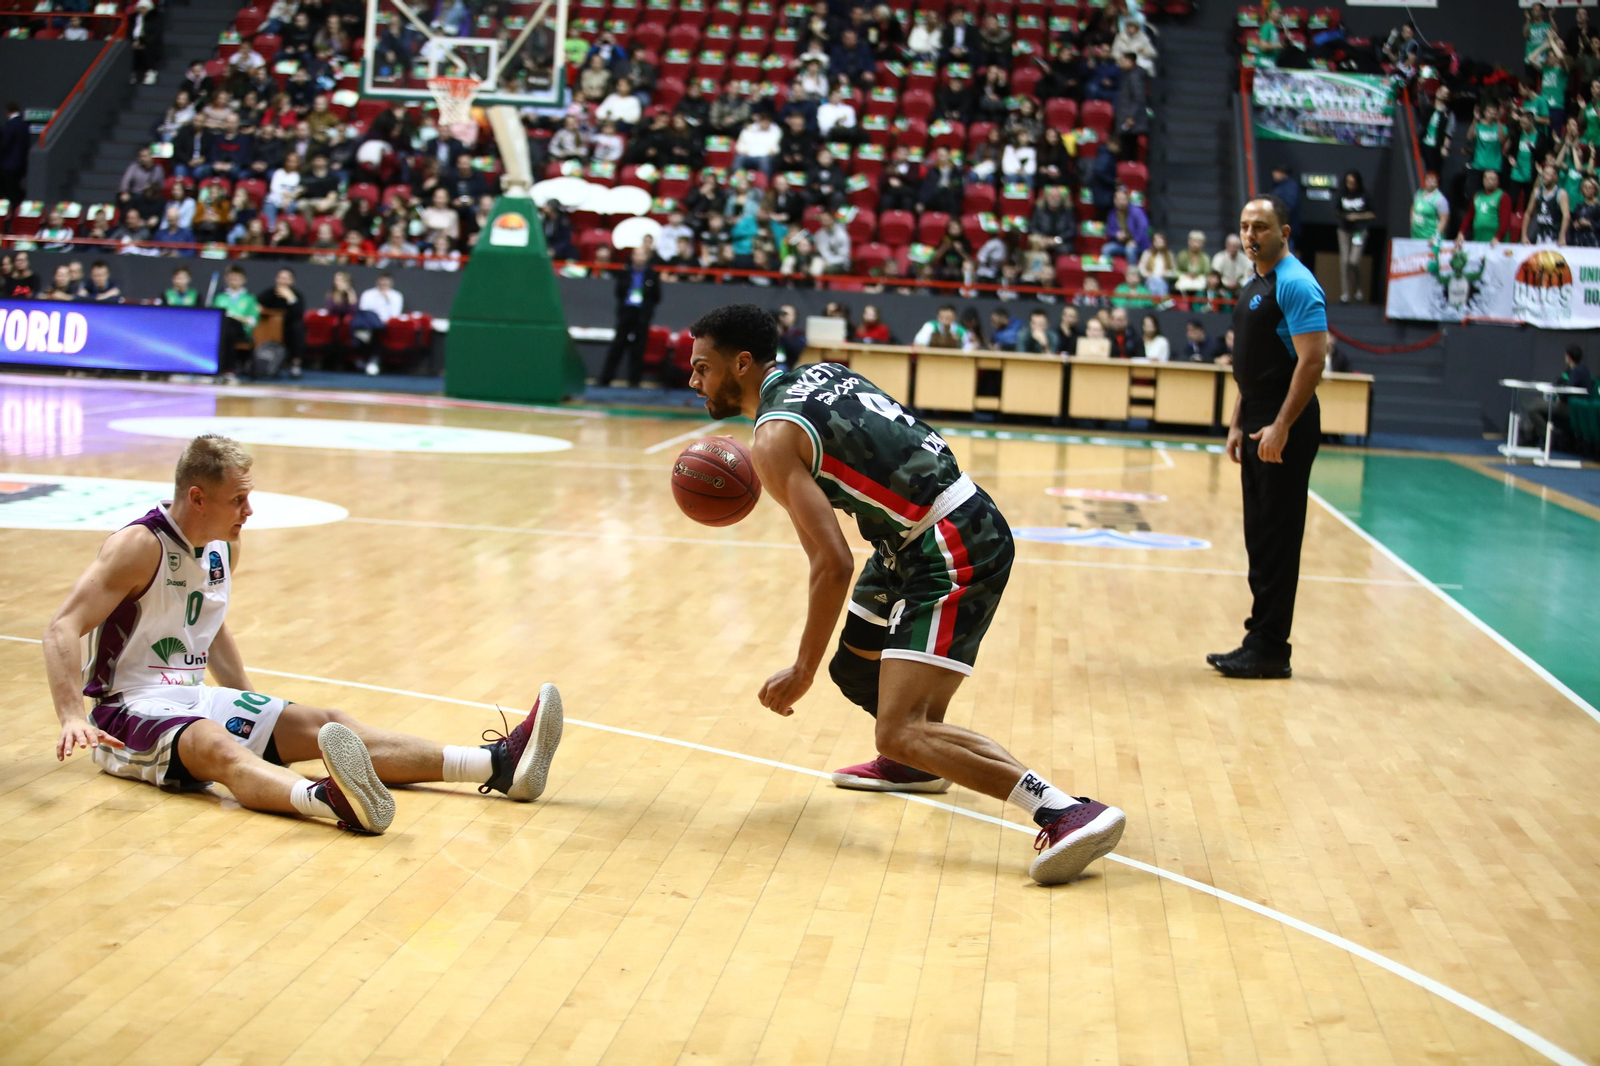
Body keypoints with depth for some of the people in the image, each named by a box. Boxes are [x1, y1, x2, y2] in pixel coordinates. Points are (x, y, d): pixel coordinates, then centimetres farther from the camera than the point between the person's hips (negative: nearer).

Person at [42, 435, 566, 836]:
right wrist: (72, 718, -36)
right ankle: (332, 801, -73)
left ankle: (501, 766, -23)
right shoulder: (140, 546, -16)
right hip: (129, 711, -8)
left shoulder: (225, 546, 8)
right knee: (215, 746, -39)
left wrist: (248, 704, 26)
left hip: (197, 698, 8)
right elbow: (62, 629, -22)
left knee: (325, 725, -9)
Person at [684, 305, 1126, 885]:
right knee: (853, 665, 28)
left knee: (901, 732, -18)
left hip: (955, 551, -10)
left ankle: (1067, 811, -28)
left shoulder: (774, 437, -13)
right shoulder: (820, 373, 13)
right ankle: (917, 765, 53)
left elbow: (833, 565, -20)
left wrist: (803, 671, -11)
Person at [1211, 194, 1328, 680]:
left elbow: (1312, 361, -19)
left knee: (1277, 540, -5)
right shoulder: (1254, 286, 17)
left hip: (1284, 429, -9)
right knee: (1259, 538, 12)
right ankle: (1259, 640, 19)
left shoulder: (1295, 285, -13)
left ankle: (1270, 650, 1)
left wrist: (1281, 427, -22)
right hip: (1258, 426, 10)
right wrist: (1237, 424, 17)